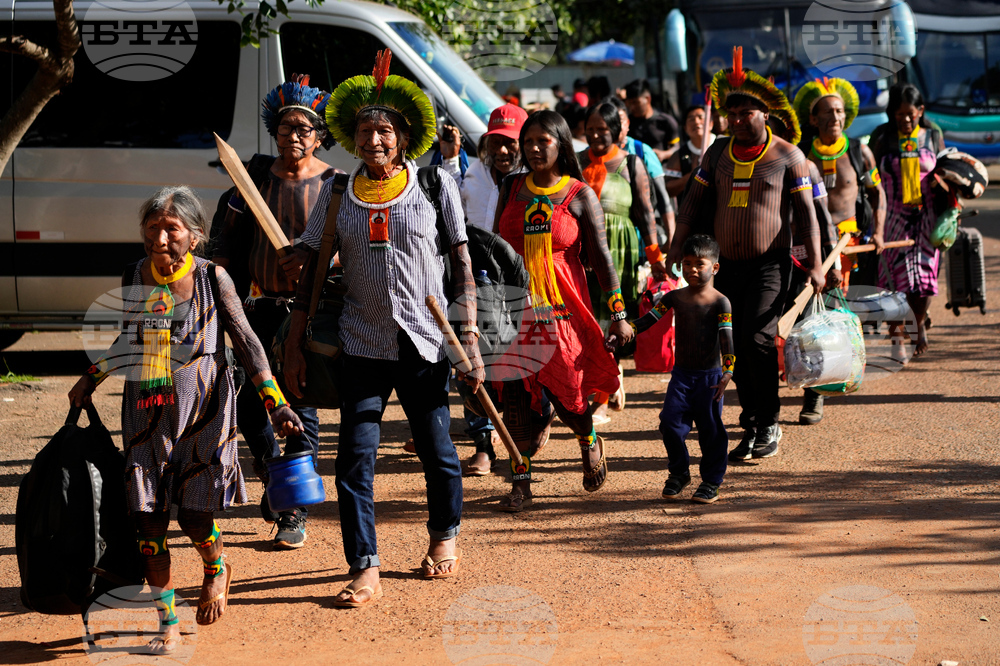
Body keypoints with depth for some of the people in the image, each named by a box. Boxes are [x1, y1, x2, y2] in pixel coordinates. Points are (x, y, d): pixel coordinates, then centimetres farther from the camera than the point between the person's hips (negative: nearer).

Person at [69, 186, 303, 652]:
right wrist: (90, 381, 24)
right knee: (148, 517, -2)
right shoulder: (133, 280, 4)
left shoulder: (212, 278, -6)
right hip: (147, 410, 3)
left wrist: (275, 403, -4)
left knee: (195, 516, -6)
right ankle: (167, 622, 9)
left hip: (203, 408, -3)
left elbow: (245, 341, -1)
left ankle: (216, 571, 30)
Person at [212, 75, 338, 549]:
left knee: (300, 407, -3)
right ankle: (272, 475, 32)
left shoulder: (331, 183, -1)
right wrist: (219, 270, -4)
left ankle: (295, 513, 6)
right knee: (248, 403, 3)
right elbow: (231, 234, 12)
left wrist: (313, 258, -21)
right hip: (259, 305, 3)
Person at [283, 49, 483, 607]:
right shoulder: (337, 193, 5)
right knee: (355, 457, -7)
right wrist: (295, 346, 4)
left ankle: (445, 538, 36)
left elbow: (463, 264, 3)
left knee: (437, 451, 10)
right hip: (362, 345, 1)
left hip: (426, 345, -1)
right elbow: (312, 270, 9)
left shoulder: (436, 186, 1)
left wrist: (469, 337, -4)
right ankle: (365, 571, -3)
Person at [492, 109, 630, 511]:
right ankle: (520, 483, 6)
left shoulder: (579, 196, 1)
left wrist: (618, 313, -5)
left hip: (563, 309, -3)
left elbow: (601, 257, 0)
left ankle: (589, 443, 32)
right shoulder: (512, 189, 9)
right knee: (514, 392, -2)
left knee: (565, 393, -2)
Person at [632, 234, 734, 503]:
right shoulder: (675, 298, 5)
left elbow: (726, 339, -13)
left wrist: (727, 373, -23)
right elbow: (649, 319, 2)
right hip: (681, 374, 3)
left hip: (709, 375, -3)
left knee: (710, 429, 0)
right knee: (671, 423, -6)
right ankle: (678, 473, 14)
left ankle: (711, 481, 12)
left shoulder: (720, 303, -6)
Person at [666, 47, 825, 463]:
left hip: (770, 265, -4)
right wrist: (678, 246, 0)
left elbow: (806, 211, -1)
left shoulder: (787, 156, -1)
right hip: (727, 265, 5)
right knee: (735, 349, 5)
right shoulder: (718, 153, 9)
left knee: (757, 339, -16)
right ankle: (751, 428, 15)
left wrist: (815, 264, -7)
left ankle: (769, 425, -4)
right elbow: (694, 200, 12)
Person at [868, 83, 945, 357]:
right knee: (895, 273, -6)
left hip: (925, 214, 1)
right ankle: (897, 334, 3)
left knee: (924, 272, 0)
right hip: (894, 216, -1)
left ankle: (920, 323, 26)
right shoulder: (882, 136, 1)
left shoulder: (932, 135, 5)